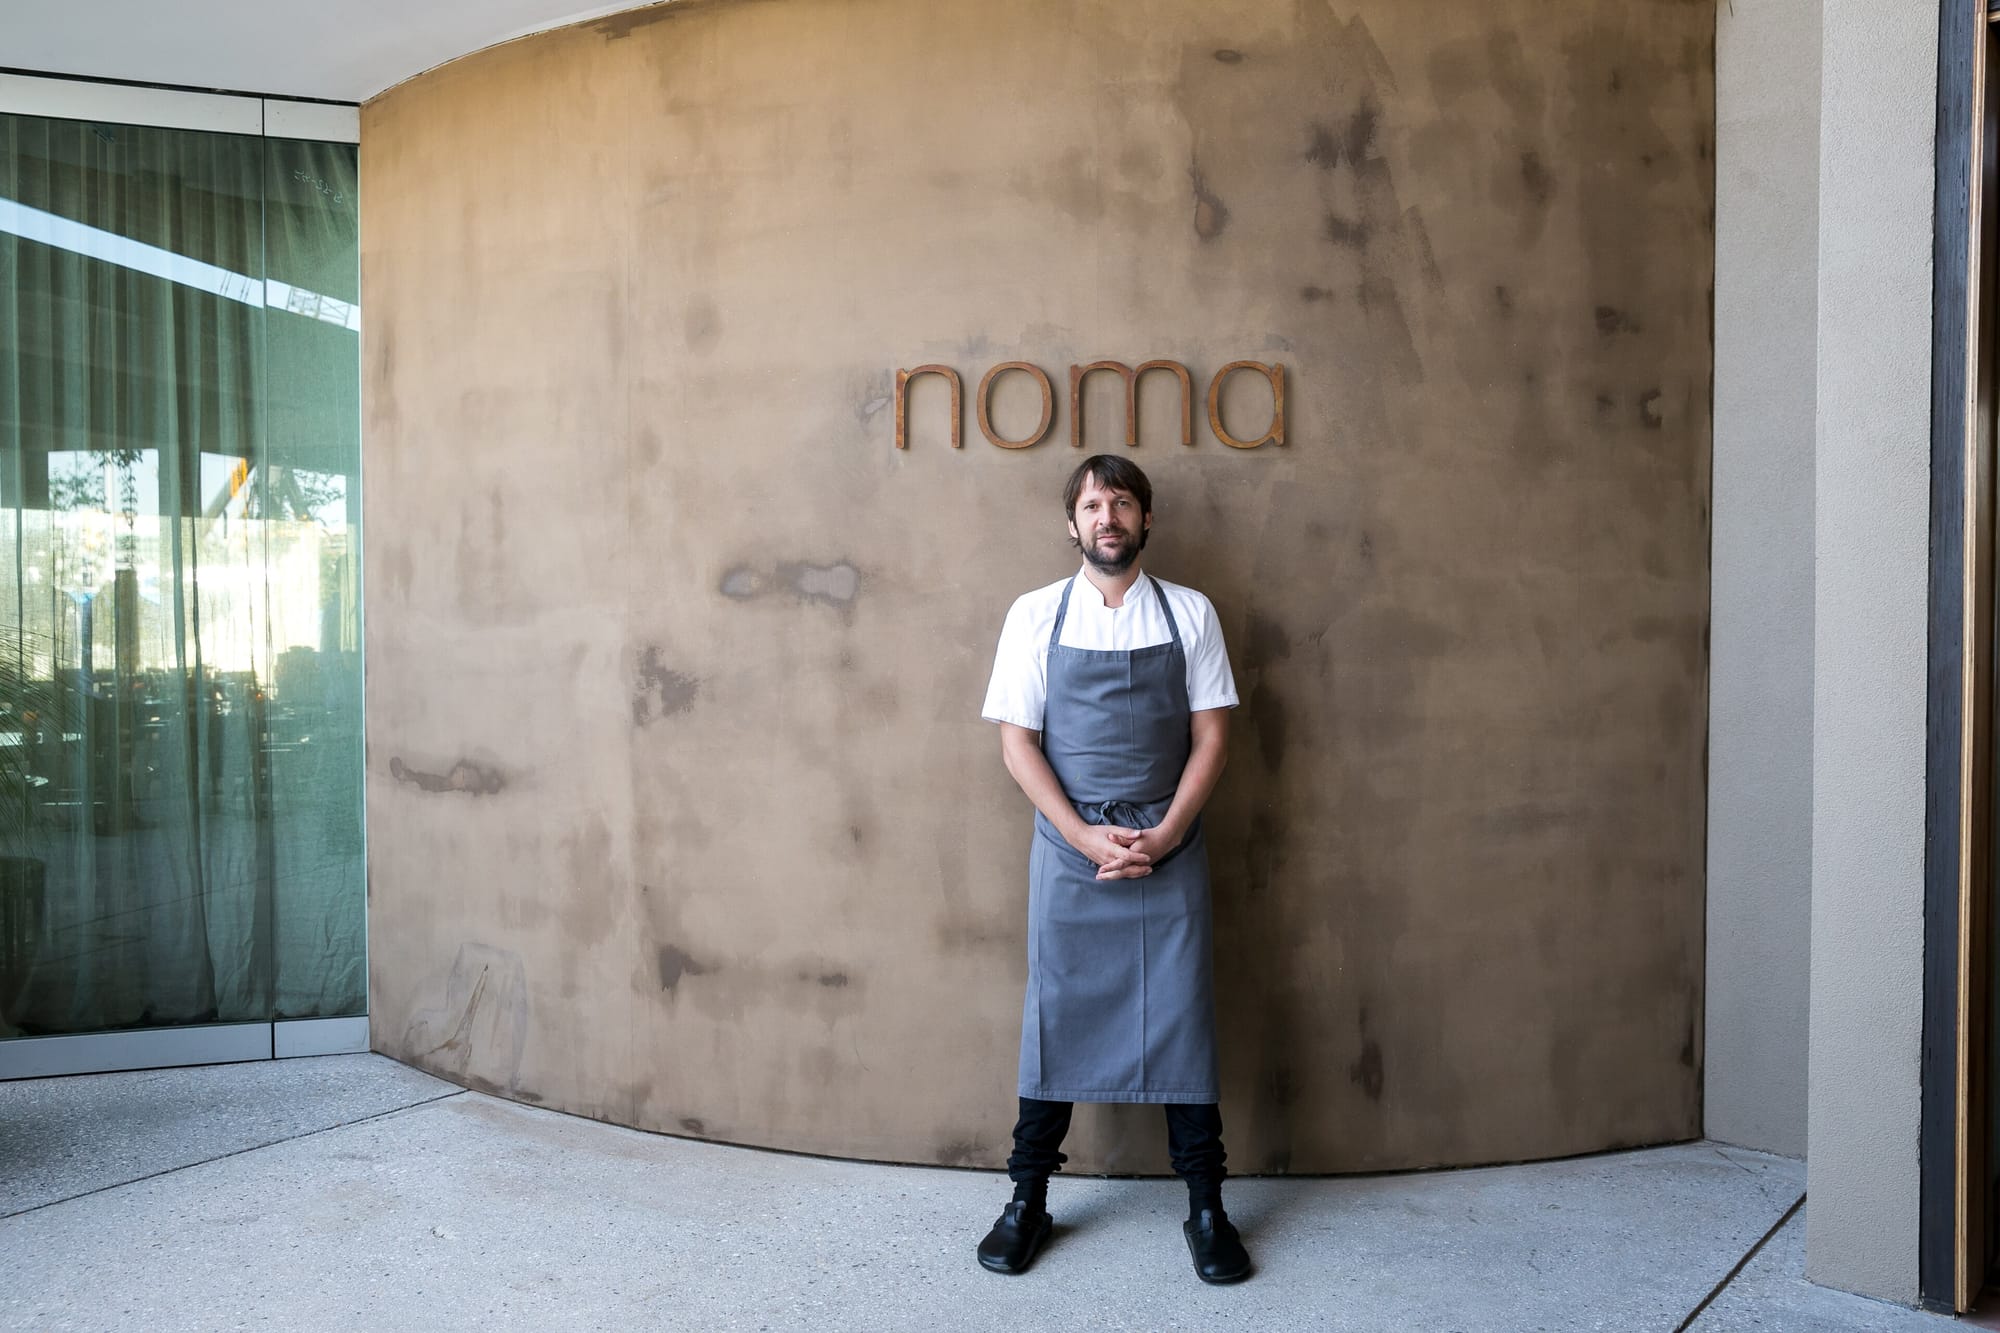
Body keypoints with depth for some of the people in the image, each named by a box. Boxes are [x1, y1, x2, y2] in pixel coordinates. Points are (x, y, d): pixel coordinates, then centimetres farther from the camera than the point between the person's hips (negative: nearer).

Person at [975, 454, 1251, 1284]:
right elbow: (1017, 741, -1)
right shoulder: (1036, 616, 1)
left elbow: (1211, 735, 2)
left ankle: (1206, 1208, 18)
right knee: (1056, 1017, 7)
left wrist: (1162, 838, -10)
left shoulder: (1190, 614, 3)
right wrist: (1086, 838, -11)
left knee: (1181, 1018, 4)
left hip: (1168, 847, 0)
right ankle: (1029, 1200, 21)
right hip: (1067, 845, 0)